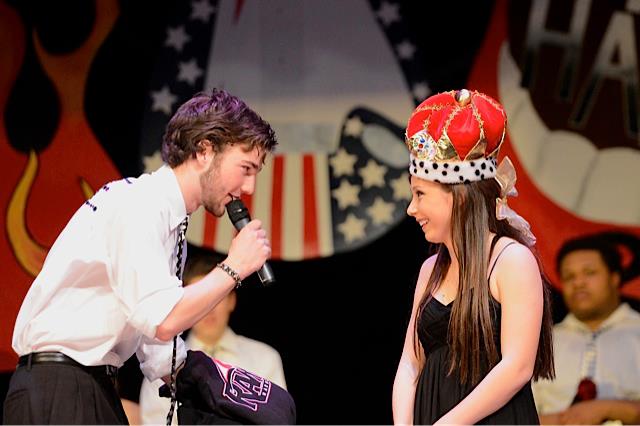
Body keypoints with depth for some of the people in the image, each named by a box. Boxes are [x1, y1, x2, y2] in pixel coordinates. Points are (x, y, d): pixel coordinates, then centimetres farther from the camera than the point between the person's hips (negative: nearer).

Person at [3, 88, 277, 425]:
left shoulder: (174, 226, 15)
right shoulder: (138, 204, -14)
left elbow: (158, 352, 19)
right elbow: (163, 321, -23)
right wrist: (233, 268, -12)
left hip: (98, 386, 10)